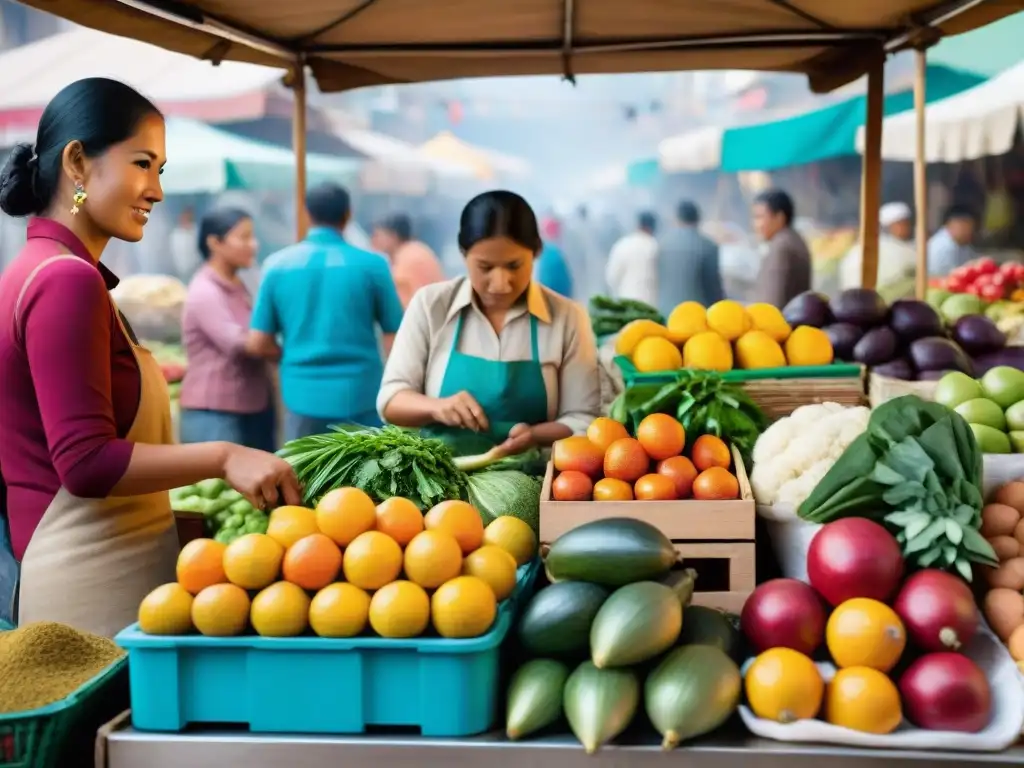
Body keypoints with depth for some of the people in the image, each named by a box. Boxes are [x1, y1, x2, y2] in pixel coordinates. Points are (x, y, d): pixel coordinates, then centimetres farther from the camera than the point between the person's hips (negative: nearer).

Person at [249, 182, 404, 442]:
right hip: (360, 395, -2)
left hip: (304, 396, 2)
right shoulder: (371, 264, -5)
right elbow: (395, 337, -1)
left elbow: (258, 342, 2)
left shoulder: (277, 265, 1)